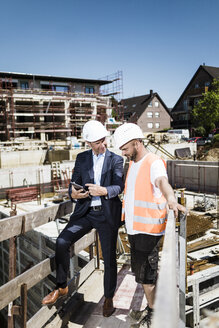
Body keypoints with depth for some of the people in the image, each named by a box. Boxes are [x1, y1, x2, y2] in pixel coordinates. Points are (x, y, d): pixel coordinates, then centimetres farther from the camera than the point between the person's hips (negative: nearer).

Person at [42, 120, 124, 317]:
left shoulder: (116, 160, 0)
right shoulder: (82, 158, 8)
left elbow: (119, 186, -11)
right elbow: (74, 184, 7)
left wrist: (104, 191, -33)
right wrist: (73, 194, -18)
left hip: (107, 214, -2)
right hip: (85, 212, 2)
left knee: (109, 258, 6)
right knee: (61, 242, -16)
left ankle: (108, 298, 29)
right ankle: (61, 287, 5)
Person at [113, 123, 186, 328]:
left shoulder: (154, 163, -16)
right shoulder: (133, 164, 12)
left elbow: (162, 182, -38)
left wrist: (171, 199, -58)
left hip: (148, 228, -9)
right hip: (134, 227, 9)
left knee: (146, 274, 2)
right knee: (139, 271, 19)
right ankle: (150, 310, 38)